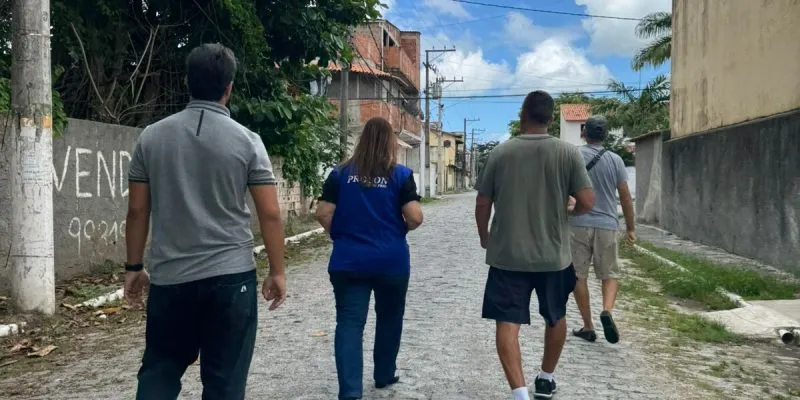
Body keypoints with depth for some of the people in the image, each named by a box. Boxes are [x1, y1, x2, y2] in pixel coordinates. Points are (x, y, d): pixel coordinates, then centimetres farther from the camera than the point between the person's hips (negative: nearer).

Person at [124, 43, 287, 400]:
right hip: (230, 276, -2)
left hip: (169, 277, 3)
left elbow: (137, 210, 5)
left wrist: (134, 267, 15)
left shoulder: (152, 136, 2)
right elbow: (270, 214, -6)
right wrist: (277, 272, 3)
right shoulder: (246, 141, -5)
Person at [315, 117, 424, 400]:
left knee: (349, 323, 2)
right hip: (391, 261, 0)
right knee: (389, 318, 20)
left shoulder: (340, 174, 0)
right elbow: (415, 217, -12)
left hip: (348, 261, 1)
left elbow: (323, 214, -3)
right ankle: (384, 376, 35)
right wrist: (402, 229, 9)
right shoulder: (401, 175, -6)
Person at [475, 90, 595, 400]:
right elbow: (587, 202, -10)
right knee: (556, 317, 22)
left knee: (507, 323, 0)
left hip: (507, 254, -1)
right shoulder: (568, 152, -5)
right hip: (553, 254, 2)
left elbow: (482, 204, -1)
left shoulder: (500, 153, -3)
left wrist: (484, 238, 17)